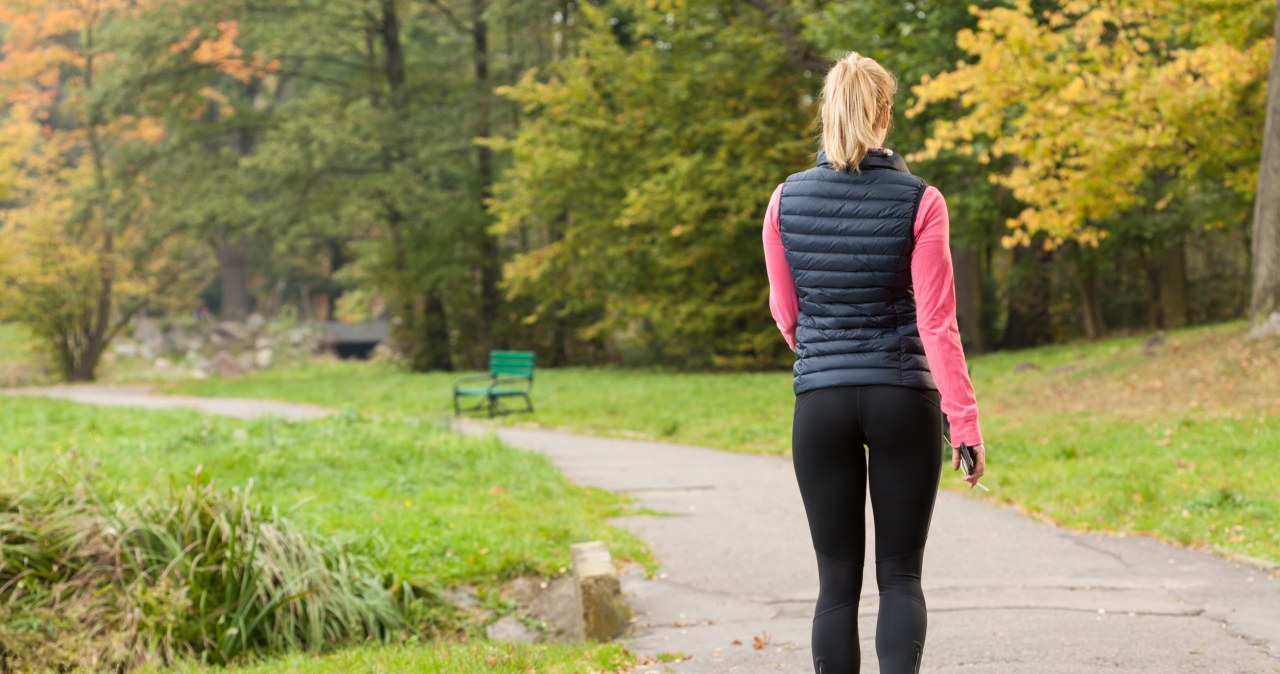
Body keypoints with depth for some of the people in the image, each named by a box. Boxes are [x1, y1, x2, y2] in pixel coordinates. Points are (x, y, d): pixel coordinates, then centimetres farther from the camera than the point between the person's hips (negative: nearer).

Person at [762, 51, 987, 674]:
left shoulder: (786, 201, 0)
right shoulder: (919, 202, -7)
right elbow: (937, 322, -9)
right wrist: (965, 423, -6)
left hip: (820, 404, 2)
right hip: (905, 400, -1)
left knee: (838, 580, 8)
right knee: (901, 575, 5)